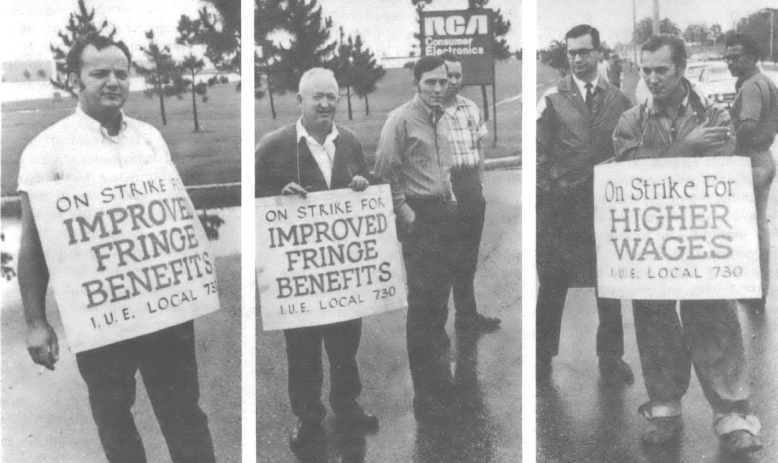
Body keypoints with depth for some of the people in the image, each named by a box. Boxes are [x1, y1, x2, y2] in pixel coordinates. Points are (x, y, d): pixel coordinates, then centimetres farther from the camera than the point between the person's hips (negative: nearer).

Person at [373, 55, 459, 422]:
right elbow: (384, 171, -14)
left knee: (440, 297, 16)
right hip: (418, 216, -8)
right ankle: (426, 394, -1)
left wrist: (451, 201, 14)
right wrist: (404, 211, -14)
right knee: (422, 299, -7)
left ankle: (439, 375, 33)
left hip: (444, 214, 8)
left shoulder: (441, 120, 14)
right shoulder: (401, 119, -11)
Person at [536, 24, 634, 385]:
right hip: (560, 202, -1)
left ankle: (610, 355, 18)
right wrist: (545, 190, -5)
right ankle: (543, 354, 17)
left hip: (606, 200, 2)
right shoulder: (553, 98, 1)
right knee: (553, 279, 4)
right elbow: (540, 151, 1)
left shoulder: (619, 99, 6)